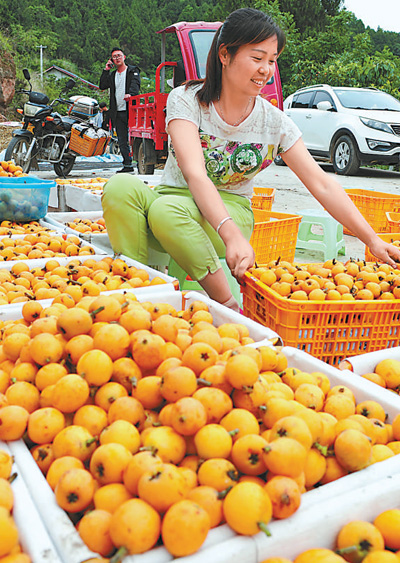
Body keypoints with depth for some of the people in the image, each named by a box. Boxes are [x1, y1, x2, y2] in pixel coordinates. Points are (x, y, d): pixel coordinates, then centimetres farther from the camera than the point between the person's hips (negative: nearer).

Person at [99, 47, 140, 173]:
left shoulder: (133, 70, 6)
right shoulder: (112, 75, 21)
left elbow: (135, 84, -13)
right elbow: (102, 86, 13)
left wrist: (130, 93, -33)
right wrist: (106, 70, 7)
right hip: (118, 113, 6)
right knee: (122, 141, 5)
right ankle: (127, 165, 9)